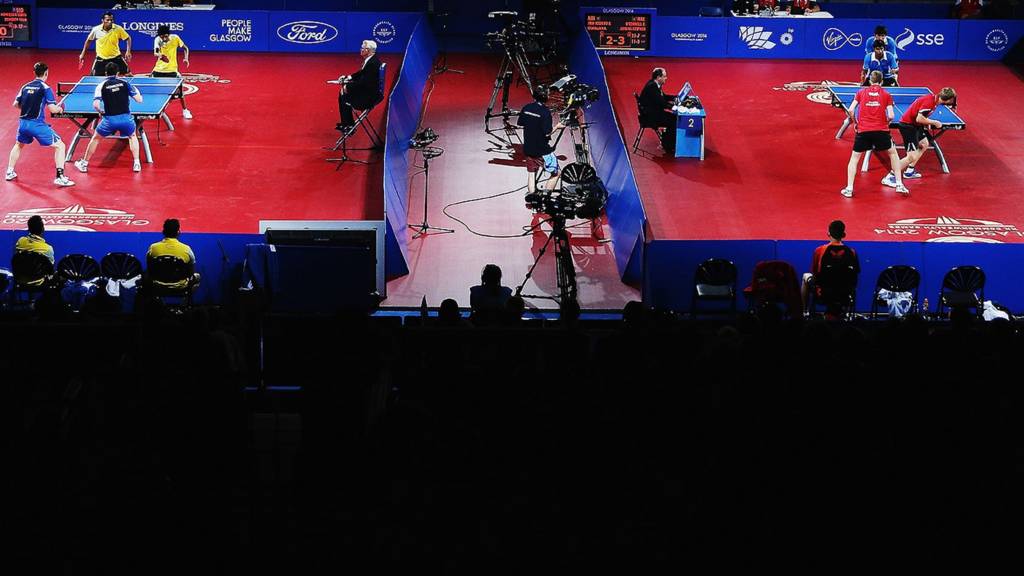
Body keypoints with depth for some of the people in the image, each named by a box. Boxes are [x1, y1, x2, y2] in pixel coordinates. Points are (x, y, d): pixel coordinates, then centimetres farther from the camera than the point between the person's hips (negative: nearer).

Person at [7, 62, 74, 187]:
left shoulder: (25, 87, 10)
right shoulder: (45, 88, -7)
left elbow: (16, 104, 13)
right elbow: (52, 109, -13)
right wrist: (60, 108, 9)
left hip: (23, 123, 6)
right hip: (37, 124, -6)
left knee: (18, 145, 34)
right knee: (60, 146, 3)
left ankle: (9, 172, 35)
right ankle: (60, 177, -8)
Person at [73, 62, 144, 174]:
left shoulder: (101, 86, 2)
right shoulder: (124, 83, 5)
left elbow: (95, 104, -11)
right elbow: (139, 99, 5)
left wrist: (100, 112, 10)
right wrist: (136, 91, 25)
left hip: (109, 119, -1)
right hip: (126, 118, 1)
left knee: (95, 137, 24)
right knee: (132, 137, 31)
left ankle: (84, 164, 30)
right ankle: (136, 164, 20)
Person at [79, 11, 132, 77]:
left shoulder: (118, 29, -15)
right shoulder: (96, 30, -12)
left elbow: (128, 38, -1)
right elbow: (88, 40, 6)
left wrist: (128, 51, -15)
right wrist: (83, 54, 9)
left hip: (116, 57, 0)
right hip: (101, 59, 0)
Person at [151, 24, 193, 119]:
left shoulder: (175, 38, -12)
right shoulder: (157, 40, -13)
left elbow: (185, 48, 1)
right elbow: (155, 52, -28)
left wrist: (186, 58, -15)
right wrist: (160, 55, -50)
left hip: (172, 69, -1)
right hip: (159, 69, 1)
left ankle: (185, 110, 16)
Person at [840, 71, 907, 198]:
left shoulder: (861, 92, 10)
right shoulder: (886, 94, 8)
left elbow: (851, 110, 0)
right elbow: (890, 116, -2)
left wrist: (855, 123, 15)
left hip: (863, 130, 0)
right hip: (881, 130, 0)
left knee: (854, 157, 13)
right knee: (893, 153, 22)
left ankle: (849, 188, 3)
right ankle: (899, 184, 18)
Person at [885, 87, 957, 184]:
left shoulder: (933, 99, 6)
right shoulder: (929, 102, -24)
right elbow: (919, 119, -27)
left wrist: (927, 122, 6)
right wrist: (934, 122, -16)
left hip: (913, 125, 10)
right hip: (907, 126, -10)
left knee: (924, 145, 26)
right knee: (912, 157, -13)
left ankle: (909, 171, 30)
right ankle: (890, 177, -11)